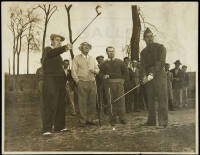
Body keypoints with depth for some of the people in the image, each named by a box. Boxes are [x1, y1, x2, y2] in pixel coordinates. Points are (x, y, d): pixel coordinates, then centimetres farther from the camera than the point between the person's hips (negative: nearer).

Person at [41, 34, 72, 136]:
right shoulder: (48, 50, -1)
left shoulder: (58, 54, 22)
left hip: (60, 81, 8)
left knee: (60, 104, 7)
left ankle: (59, 126, 14)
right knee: (50, 105, -12)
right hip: (50, 80, -8)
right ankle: (46, 129, -11)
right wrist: (65, 48, -41)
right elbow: (52, 52, -27)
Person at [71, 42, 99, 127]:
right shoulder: (76, 58, 5)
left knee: (92, 102, 3)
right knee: (82, 102, -4)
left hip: (92, 82, 4)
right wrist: (77, 81, -9)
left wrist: (94, 70, -4)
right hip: (82, 83, -4)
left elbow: (97, 69, 19)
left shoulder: (92, 59, 19)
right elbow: (73, 71, 0)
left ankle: (91, 119, 12)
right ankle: (83, 120, 1)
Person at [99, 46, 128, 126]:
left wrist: (121, 80, 2)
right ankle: (112, 119, 4)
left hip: (119, 83, 1)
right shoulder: (104, 63, 12)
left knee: (121, 101, -3)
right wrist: (104, 76, -12)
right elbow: (101, 73, 9)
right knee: (111, 102, -2)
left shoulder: (120, 62, 12)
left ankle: (122, 118, 5)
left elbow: (125, 72, 14)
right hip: (109, 84, 0)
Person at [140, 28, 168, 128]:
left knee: (162, 99, -8)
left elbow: (161, 62, -11)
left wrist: (153, 73, -22)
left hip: (159, 75, -5)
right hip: (148, 78, 5)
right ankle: (151, 121, 16)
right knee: (150, 99, 8)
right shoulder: (143, 52, 16)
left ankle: (163, 122, -8)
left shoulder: (160, 47, 1)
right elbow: (143, 66, 6)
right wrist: (143, 77, -13)